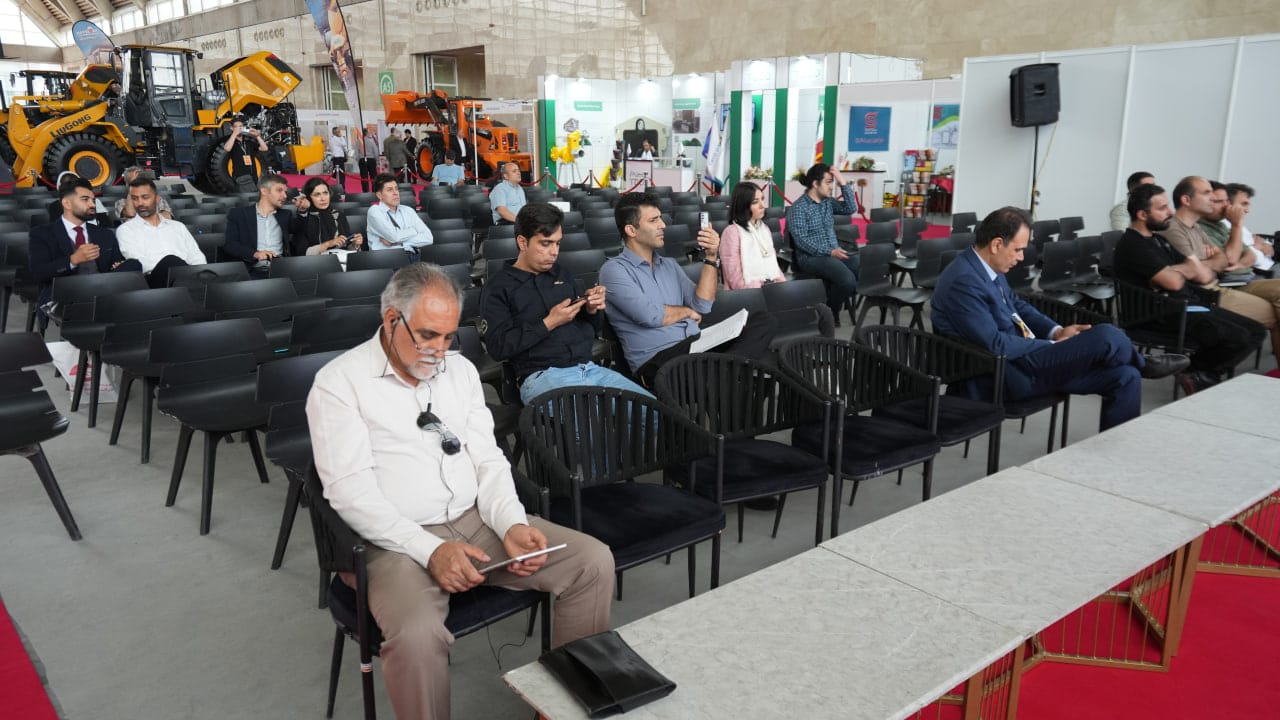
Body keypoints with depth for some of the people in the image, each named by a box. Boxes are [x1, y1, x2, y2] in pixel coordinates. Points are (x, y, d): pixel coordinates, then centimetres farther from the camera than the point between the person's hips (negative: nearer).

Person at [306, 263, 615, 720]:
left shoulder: (460, 369, 11)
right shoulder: (339, 382, -6)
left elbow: (487, 459, 9)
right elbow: (350, 489, -14)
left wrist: (512, 524, -9)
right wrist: (429, 550, -24)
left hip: (478, 520, 6)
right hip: (400, 541, -5)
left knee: (593, 561, -9)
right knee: (416, 635, -36)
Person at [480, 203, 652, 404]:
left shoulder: (561, 275, 20)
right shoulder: (498, 287, 4)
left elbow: (591, 327, 28)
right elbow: (498, 347, -7)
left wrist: (592, 310, 4)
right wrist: (548, 324, -11)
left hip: (590, 369, 6)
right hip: (541, 376, -6)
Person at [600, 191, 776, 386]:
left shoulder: (670, 265, 22)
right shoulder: (614, 270, -1)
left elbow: (702, 306, 10)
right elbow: (650, 316, -14)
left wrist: (711, 257, 2)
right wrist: (687, 311, 5)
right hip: (657, 357, -8)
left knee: (764, 321, -14)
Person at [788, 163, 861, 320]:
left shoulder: (828, 202, 14)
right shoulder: (799, 208, -9)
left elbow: (851, 208, 4)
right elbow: (801, 240, -16)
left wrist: (843, 183, -4)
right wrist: (829, 252, -21)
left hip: (833, 253, 7)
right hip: (810, 257, -7)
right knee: (848, 280, -31)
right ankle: (830, 312, -4)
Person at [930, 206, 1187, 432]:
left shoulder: (985, 267, 7)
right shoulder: (963, 282, -24)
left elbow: (1017, 305, 20)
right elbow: (994, 344, -26)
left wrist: (1056, 331, 2)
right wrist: (1052, 346, -12)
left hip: (1022, 358, 10)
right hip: (1007, 376, -10)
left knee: (1125, 377, 2)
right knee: (1107, 337, -15)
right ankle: (1143, 365, 20)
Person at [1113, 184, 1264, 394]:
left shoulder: (1158, 239, 18)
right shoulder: (1133, 245, -12)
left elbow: (1206, 275, 16)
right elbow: (1174, 282, -21)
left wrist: (1177, 270, -6)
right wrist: (1185, 270, 4)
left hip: (1191, 304, 10)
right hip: (1167, 314, -10)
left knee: (1256, 331, 3)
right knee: (1238, 337, -22)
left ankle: (1202, 373, 7)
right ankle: (1196, 374, 1)